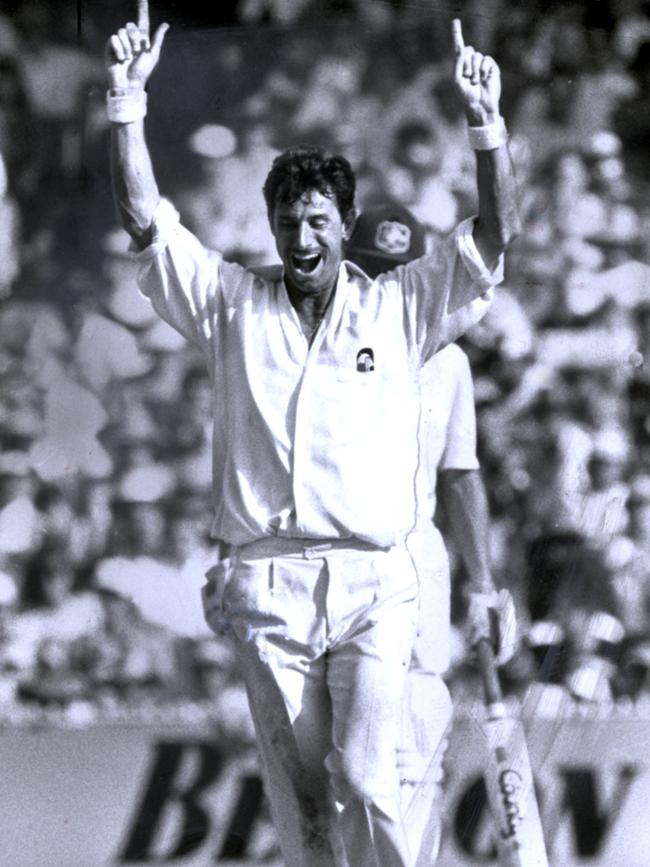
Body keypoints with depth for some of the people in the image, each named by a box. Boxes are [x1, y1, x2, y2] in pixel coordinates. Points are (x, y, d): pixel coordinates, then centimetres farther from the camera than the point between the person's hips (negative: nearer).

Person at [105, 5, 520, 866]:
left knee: (366, 780, -14)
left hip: (372, 585, -2)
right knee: (298, 795, 3)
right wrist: (126, 103, -4)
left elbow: (496, 233, -1)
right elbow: (146, 220, 6)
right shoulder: (233, 304, 11)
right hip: (268, 586, 2)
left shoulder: (399, 308, 7)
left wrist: (485, 120, -13)